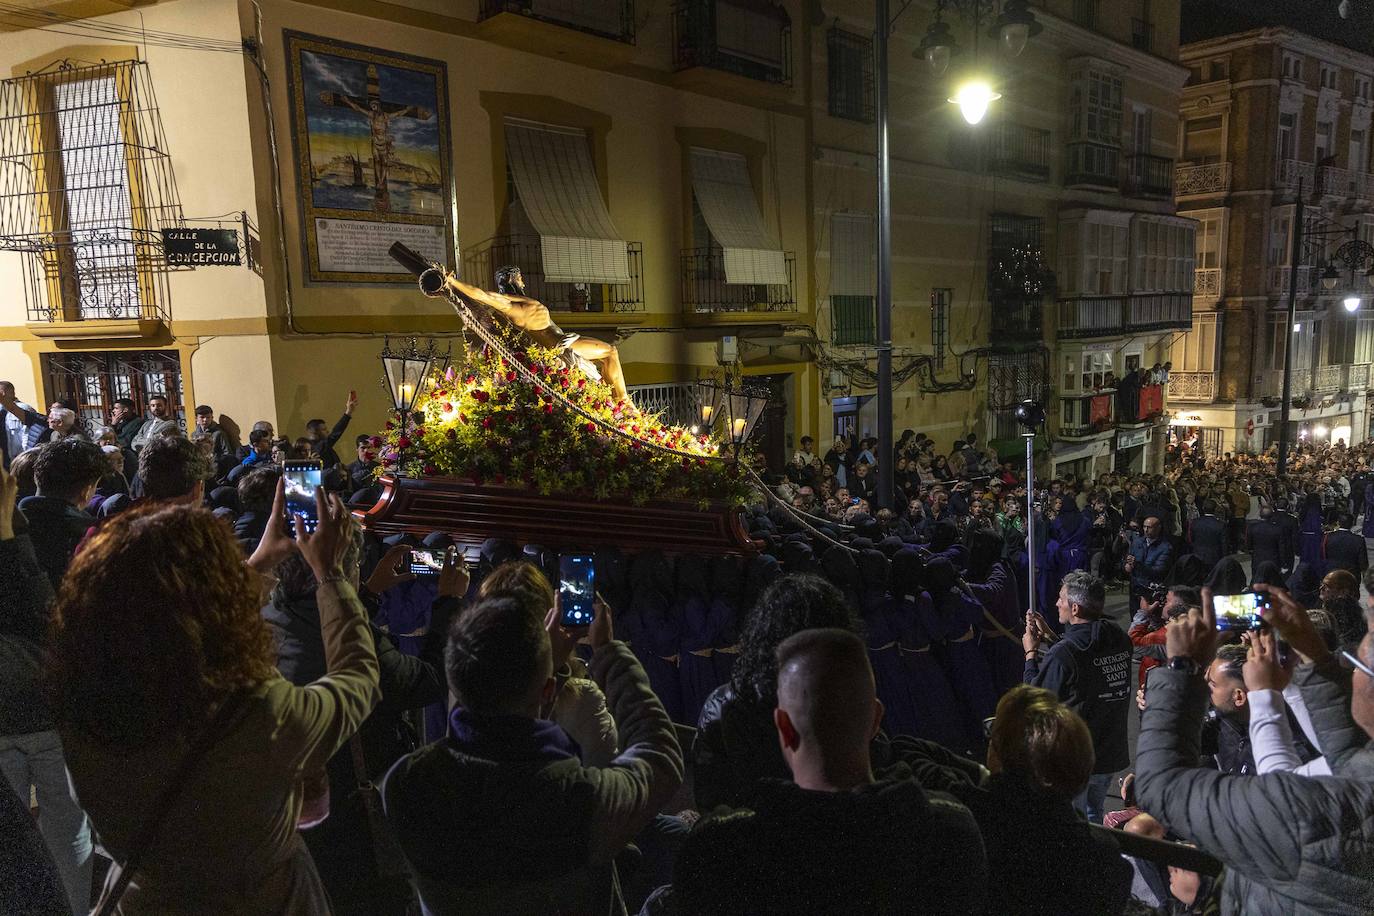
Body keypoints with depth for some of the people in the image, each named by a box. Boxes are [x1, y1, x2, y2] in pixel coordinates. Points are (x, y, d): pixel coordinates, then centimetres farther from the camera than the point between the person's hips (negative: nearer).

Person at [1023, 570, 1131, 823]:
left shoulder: (1062, 654, -28)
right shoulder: (1120, 640, -6)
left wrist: (1031, 653, -3)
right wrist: (1050, 637, 11)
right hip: (1111, 753, 7)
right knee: (1094, 819, 26)